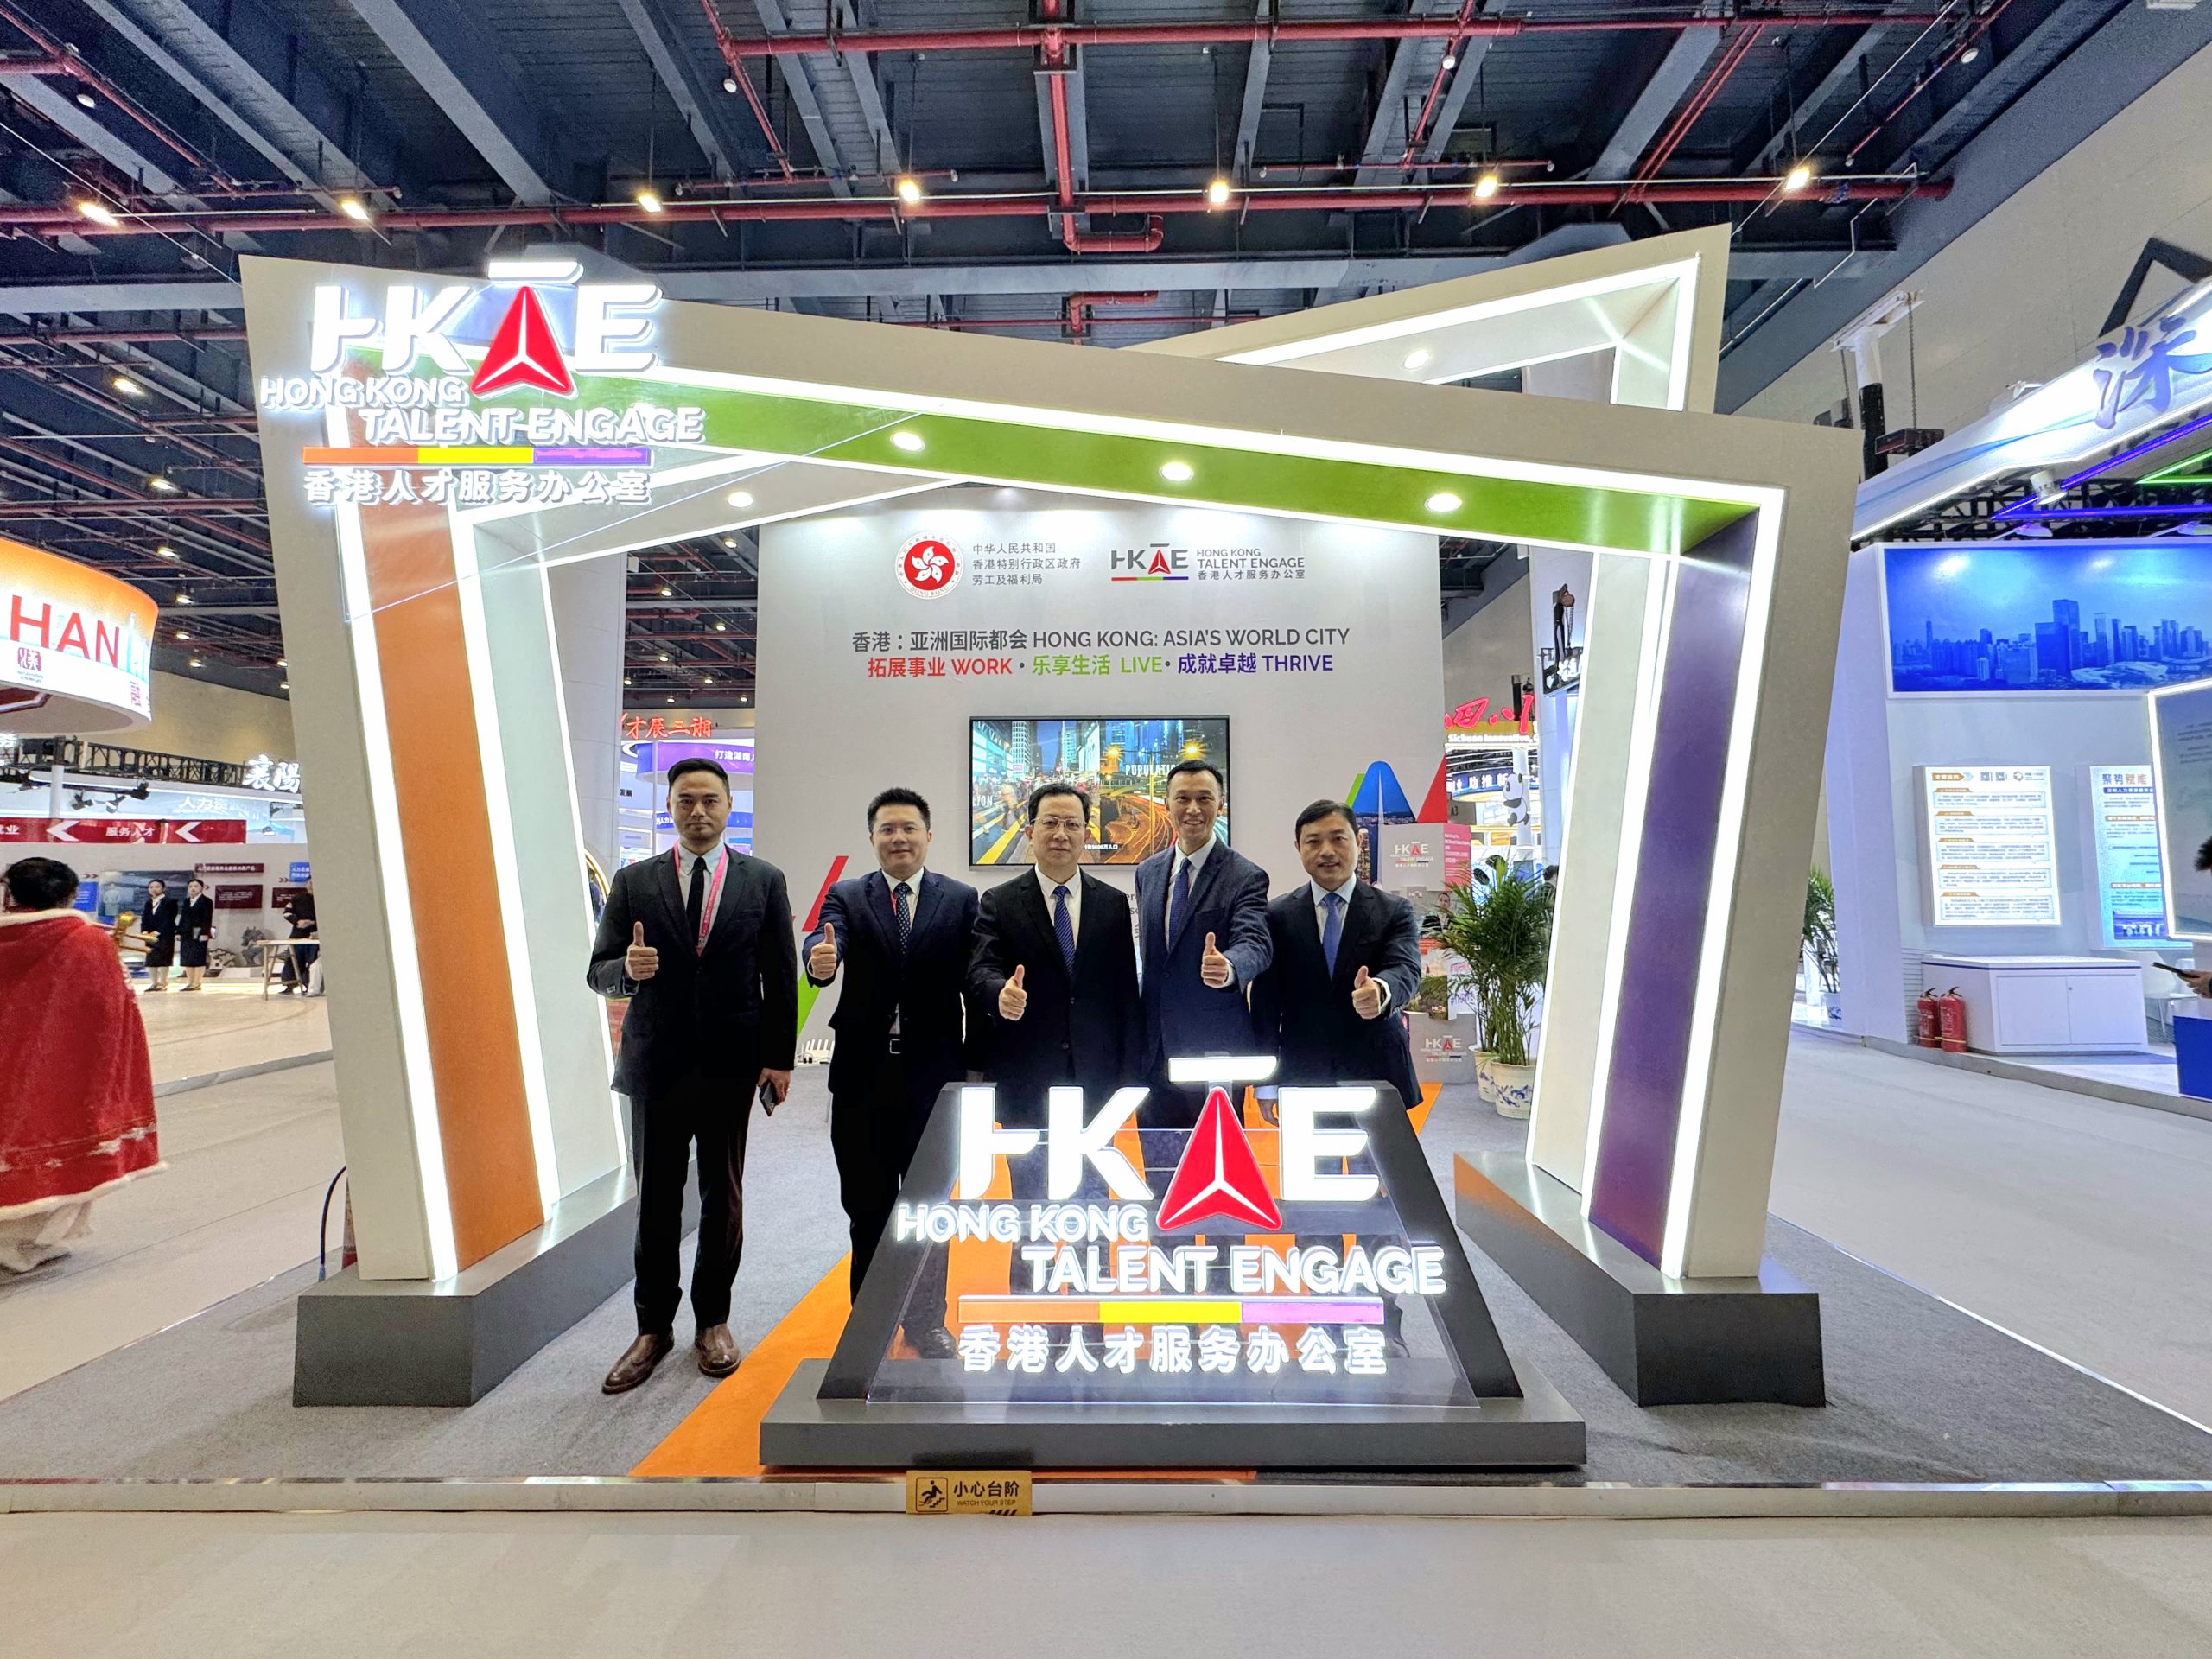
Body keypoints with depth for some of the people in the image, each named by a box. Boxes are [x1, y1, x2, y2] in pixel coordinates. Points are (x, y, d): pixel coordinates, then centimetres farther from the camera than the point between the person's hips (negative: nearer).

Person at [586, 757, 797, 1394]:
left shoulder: (763, 880, 2)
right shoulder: (633, 882, 3)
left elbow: (780, 975, 2)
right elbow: (599, 972, 4)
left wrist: (779, 1056, -3)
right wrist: (627, 969, -19)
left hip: (731, 1062, 0)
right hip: (655, 1061, 1)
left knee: (722, 1195, 10)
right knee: (655, 1199, 8)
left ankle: (713, 1320, 26)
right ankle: (654, 1327, 24)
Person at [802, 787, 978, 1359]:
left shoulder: (961, 899, 2)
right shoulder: (846, 897, 3)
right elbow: (825, 939, -17)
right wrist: (820, 958, -40)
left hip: (934, 1074, -1)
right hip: (863, 1074, 1)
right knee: (866, 1205, 12)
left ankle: (926, 1320, 28)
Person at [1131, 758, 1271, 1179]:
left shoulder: (1245, 877, -8)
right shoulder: (1148, 872, 9)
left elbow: (1256, 943, -24)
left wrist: (1228, 967, -48)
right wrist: (1139, 1040, 13)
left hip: (1214, 1050, -5)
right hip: (1155, 1049, 5)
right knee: (1157, 1172, 14)